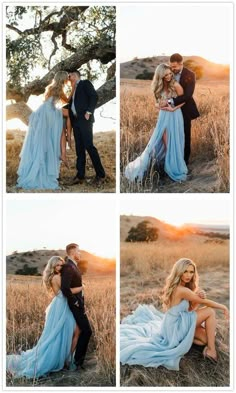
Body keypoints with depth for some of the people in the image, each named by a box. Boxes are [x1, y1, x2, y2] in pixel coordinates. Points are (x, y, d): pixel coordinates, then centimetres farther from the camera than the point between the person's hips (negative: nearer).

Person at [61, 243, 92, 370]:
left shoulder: (73, 266, 11)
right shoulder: (68, 267, -20)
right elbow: (65, 288, -28)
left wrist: (80, 300, 12)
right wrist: (76, 302, -19)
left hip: (78, 302, 10)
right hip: (75, 304, -10)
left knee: (83, 331, 15)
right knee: (87, 331, -6)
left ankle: (78, 359, 25)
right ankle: (78, 361, 3)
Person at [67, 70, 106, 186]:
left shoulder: (85, 83, 5)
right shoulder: (74, 89, 27)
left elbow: (94, 96, -8)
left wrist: (89, 112, -16)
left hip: (84, 119, -7)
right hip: (75, 120, 7)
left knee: (89, 146, -13)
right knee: (79, 148, 3)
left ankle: (100, 174, -10)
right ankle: (80, 175, 2)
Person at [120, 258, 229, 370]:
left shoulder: (175, 286, 5)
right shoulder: (182, 290, -23)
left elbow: (190, 308, 9)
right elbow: (205, 302, -13)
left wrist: (199, 297, -11)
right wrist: (222, 307, 1)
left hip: (175, 324, 9)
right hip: (176, 327, -9)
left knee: (205, 338, 11)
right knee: (210, 312, -10)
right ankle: (211, 350, -7)